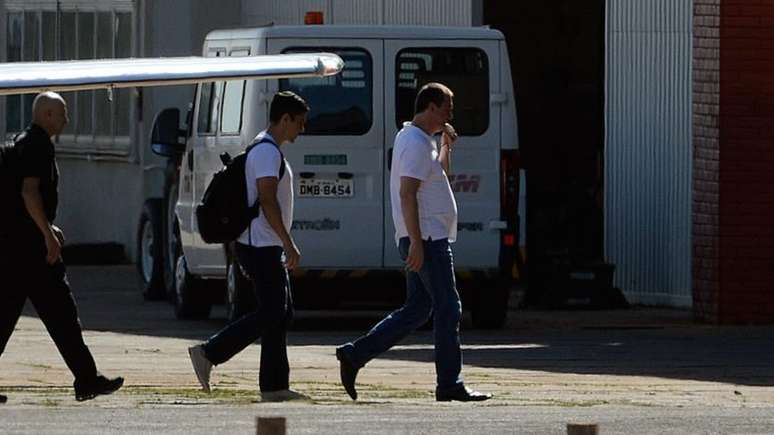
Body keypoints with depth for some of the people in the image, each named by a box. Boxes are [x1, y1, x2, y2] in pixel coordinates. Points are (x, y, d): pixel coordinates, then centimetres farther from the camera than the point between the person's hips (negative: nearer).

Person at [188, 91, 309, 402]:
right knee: (271, 313, -10)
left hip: (265, 247, 11)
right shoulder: (267, 151, -14)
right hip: (262, 247, -11)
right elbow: (267, 201, -21)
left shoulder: (269, 149, 19)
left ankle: (274, 387, 7)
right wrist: (289, 244, -21)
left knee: (281, 313, 9)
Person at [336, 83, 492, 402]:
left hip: (423, 240, 10)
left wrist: (446, 144, 20)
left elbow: (438, 175, 37)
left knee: (416, 310, 11)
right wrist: (416, 242, -26)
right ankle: (449, 384, -4)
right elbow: (407, 193, -22)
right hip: (427, 239, -10)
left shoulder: (421, 140, 20)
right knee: (448, 310, -7)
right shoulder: (416, 142, -13)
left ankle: (354, 355, 8)